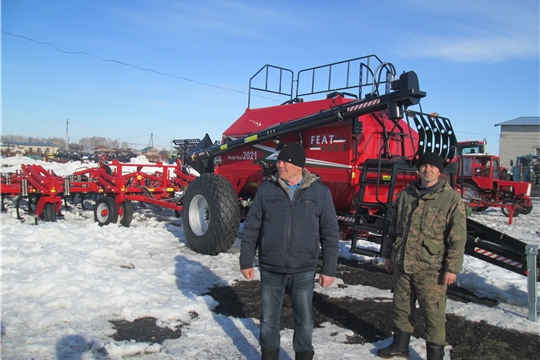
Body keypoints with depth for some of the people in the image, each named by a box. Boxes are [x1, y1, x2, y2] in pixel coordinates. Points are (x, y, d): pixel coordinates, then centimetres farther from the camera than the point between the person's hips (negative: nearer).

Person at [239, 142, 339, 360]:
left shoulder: (320, 192, -4)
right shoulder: (266, 189, -2)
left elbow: (330, 234, 0)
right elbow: (251, 228, 3)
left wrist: (329, 270, -1)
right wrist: (246, 261, 3)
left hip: (303, 271, -1)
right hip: (270, 269, 1)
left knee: (304, 320, 14)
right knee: (269, 318, 15)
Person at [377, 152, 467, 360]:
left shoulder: (451, 198, -6)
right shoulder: (406, 194, 8)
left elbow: (458, 237, -8)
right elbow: (393, 227, 15)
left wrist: (452, 267, -11)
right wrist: (388, 254, 16)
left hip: (430, 268, -5)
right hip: (401, 264, 5)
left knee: (433, 313, 3)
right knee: (401, 307, 17)